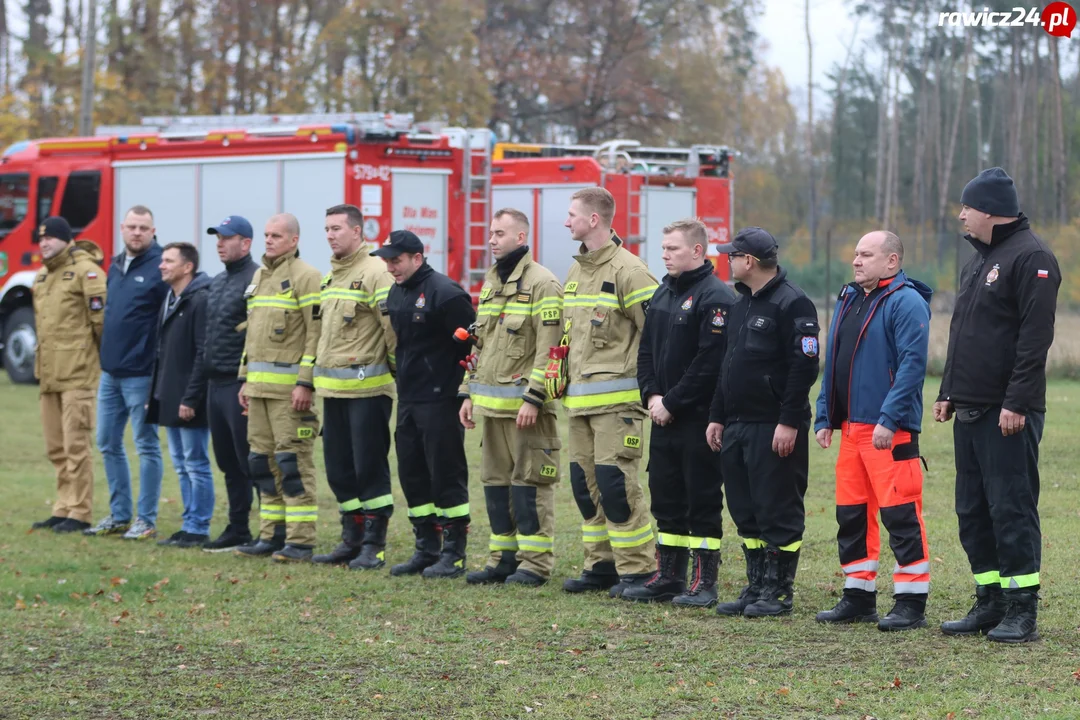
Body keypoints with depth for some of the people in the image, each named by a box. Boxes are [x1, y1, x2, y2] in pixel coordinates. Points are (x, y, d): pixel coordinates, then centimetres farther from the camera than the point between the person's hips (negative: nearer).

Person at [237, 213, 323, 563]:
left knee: (293, 461, -8)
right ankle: (272, 536, 16)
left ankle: (300, 541, -5)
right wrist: (245, 378, 19)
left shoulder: (304, 277, -8)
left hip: (290, 387, -9)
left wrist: (305, 383, -19)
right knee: (263, 462, 10)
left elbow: (317, 333, -14)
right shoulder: (260, 276, 18)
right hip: (260, 386, 9)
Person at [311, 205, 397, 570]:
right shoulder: (330, 276, 17)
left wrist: (397, 368, -11)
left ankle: (374, 546, 2)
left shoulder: (374, 272, -11)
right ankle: (352, 540, 20)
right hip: (333, 388, 9)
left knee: (370, 467, -4)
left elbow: (393, 325, -15)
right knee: (339, 468, 11)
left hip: (367, 387, -9)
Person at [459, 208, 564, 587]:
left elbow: (549, 347, -16)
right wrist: (469, 393, 17)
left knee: (529, 480, -5)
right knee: (495, 480, 11)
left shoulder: (541, 283, -10)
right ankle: (504, 557, 19)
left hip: (526, 403, -8)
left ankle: (535, 562, 0)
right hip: (492, 403, 9)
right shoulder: (491, 282, 17)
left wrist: (533, 398, -21)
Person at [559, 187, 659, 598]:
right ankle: (603, 565, 18)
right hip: (580, 399, 9)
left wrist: (645, 386, -12)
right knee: (585, 483, 9)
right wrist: (562, 380, 22)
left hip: (615, 400, -9)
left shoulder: (627, 270, -11)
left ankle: (638, 571, -4)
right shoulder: (576, 270, 17)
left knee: (616, 482, -11)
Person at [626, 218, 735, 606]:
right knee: (665, 501, 12)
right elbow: (646, 350, 17)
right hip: (663, 417, 8)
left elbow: (710, 363, -19)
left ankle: (705, 582, 4)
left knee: (702, 502, -2)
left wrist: (671, 403, -15)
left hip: (698, 419, -8)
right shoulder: (663, 294, 15)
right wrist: (652, 396, 1)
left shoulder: (715, 297, -13)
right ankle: (668, 577, 20)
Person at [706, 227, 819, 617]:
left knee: (778, 512, -3)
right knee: (746, 511, 11)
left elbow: (804, 366, -17)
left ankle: (779, 591, 3)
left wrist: (789, 422, -21)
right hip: (737, 425, 9)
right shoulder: (740, 305, 18)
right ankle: (757, 588, 18)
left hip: (775, 428, -9)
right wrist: (717, 417, 17)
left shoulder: (792, 304, -12)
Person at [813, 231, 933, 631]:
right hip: (851, 428, 9)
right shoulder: (848, 300, 17)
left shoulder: (906, 303, -9)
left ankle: (911, 603, -2)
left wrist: (889, 419, -23)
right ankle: (858, 596, 21)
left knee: (901, 515, -7)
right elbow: (832, 365, 21)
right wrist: (824, 417, 15)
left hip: (890, 432, -9)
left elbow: (913, 365, -18)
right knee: (851, 514, 12)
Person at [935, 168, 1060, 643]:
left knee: (1012, 509, -7)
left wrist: (1017, 402, -22)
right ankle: (989, 604, 18)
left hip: (1008, 413, -10)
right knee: (973, 511, 11)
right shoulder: (979, 260, 19)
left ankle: (1021, 611, -3)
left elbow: (1036, 336, -18)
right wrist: (948, 392, 18)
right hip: (969, 409, 10)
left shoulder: (1030, 257, -11)